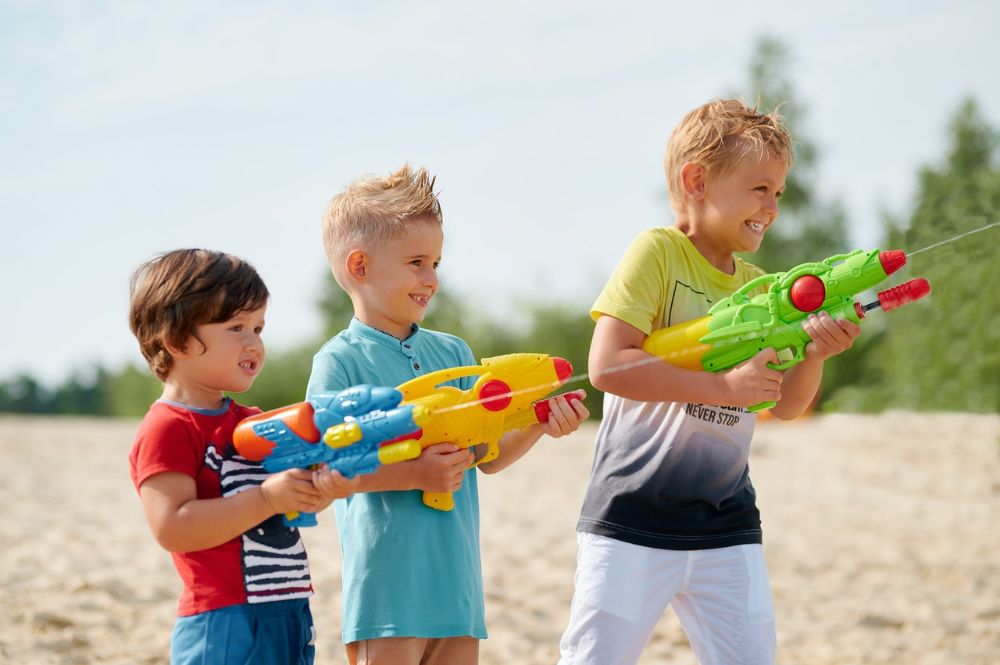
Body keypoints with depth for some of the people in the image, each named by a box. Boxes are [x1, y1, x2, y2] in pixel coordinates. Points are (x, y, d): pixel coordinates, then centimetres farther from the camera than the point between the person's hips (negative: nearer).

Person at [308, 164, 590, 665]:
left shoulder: (452, 352, 14)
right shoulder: (340, 360, -5)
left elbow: (488, 456, 14)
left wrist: (537, 426, -5)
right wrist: (413, 475, -21)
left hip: (456, 583, 6)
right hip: (388, 583, -6)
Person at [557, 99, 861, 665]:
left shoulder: (758, 287, 11)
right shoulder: (657, 252, -8)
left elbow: (785, 405, 11)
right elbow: (607, 364, -20)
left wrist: (815, 353, -10)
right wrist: (724, 386, -23)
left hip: (728, 529, 6)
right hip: (632, 520, -6)